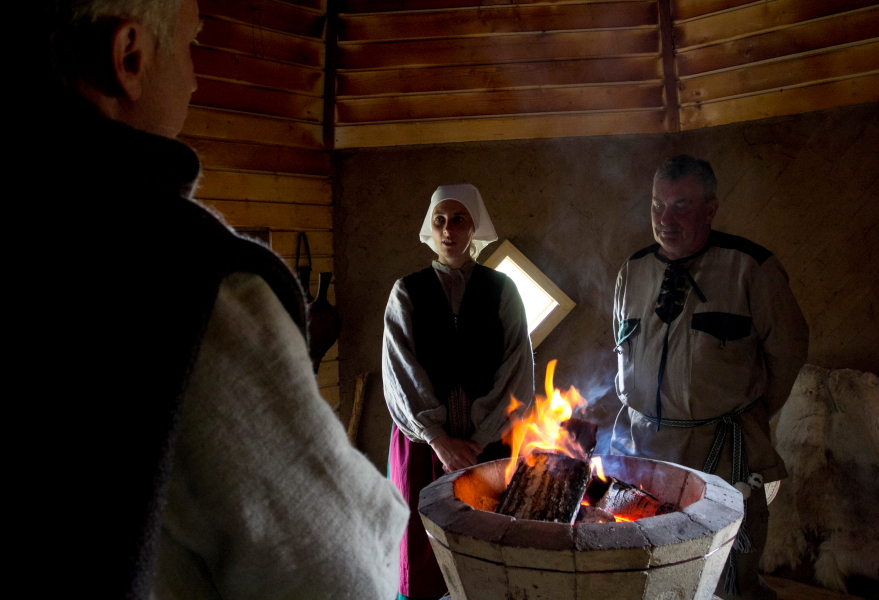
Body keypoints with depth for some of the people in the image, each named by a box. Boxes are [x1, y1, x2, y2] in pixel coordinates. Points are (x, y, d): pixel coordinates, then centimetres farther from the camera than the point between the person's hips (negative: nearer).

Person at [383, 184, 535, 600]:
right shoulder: (407, 292, 5)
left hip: (488, 440, 0)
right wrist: (439, 439, -10)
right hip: (424, 438, 0)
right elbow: (401, 372, -1)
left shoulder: (501, 289, 4)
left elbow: (517, 370, -1)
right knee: (423, 544, 5)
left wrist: (480, 440, -10)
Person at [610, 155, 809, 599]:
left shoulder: (751, 267, -9)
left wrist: (750, 413, 8)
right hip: (640, 444, 4)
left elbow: (788, 348, 1)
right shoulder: (632, 271, 5)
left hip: (722, 452, -4)